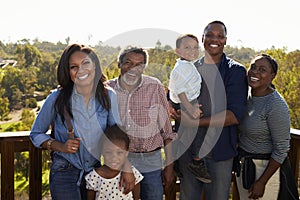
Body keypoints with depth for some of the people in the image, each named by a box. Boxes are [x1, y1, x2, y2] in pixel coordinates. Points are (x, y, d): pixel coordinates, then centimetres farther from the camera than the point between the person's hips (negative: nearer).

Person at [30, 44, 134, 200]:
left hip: (96, 169, 3)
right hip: (65, 173, -2)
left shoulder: (108, 96, -8)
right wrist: (61, 147, -18)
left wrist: (127, 168, -12)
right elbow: (36, 134, -1)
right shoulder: (56, 99, -13)